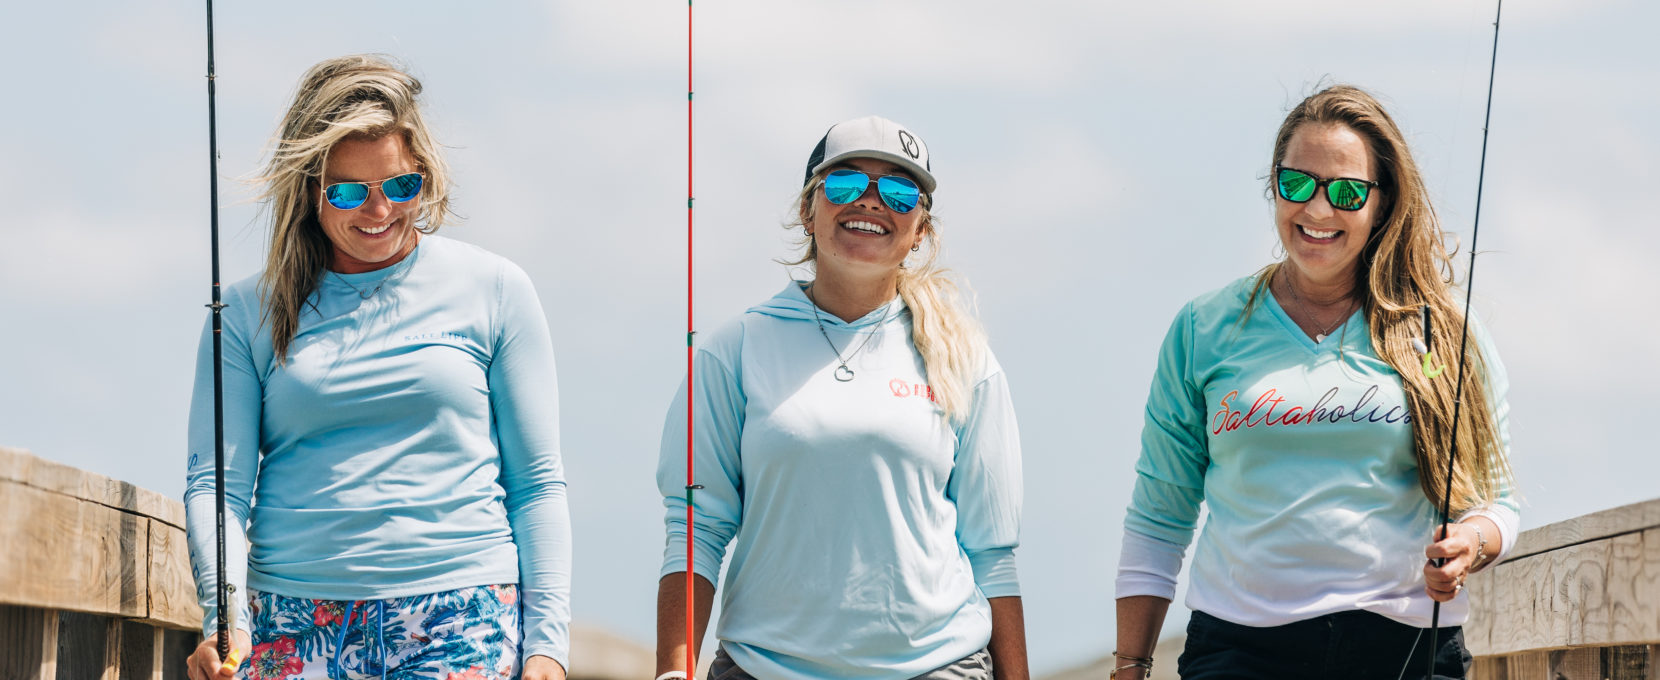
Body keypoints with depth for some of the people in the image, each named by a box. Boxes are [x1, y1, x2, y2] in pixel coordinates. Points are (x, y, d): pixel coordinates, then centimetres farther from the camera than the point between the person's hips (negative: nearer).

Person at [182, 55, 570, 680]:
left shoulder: (492, 291, 9)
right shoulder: (250, 313, 10)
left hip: (460, 628, -1)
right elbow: (216, 483, 3)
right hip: (293, 627, 1)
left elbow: (537, 485, 9)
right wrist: (226, 617, -14)